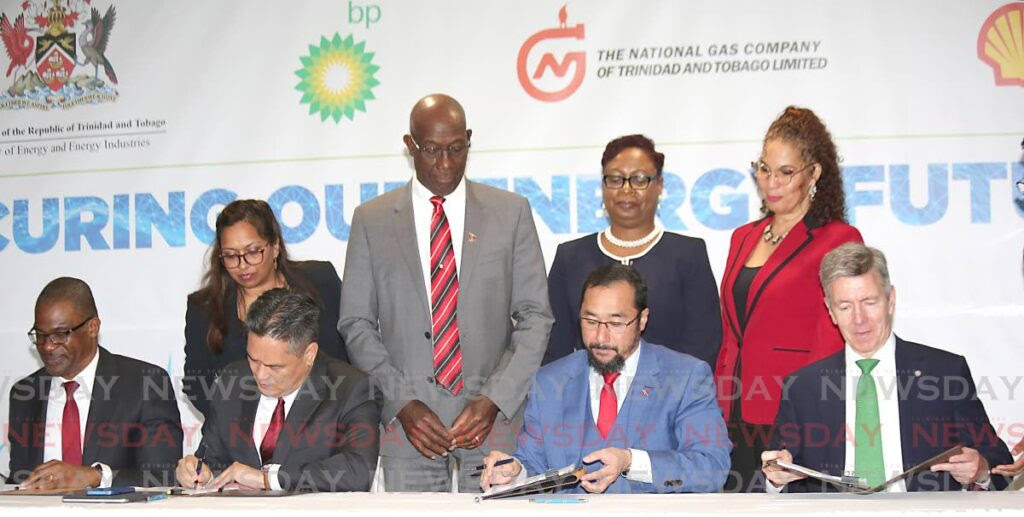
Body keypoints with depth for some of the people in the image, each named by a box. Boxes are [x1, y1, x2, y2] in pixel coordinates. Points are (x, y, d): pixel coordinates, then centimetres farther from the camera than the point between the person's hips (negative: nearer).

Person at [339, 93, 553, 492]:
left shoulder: (511, 212, 6)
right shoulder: (372, 219, 6)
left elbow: (535, 316, 4)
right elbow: (356, 324, 5)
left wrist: (494, 399, -8)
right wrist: (402, 403, -7)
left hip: (494, 415, 0)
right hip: (408, 419, 0)